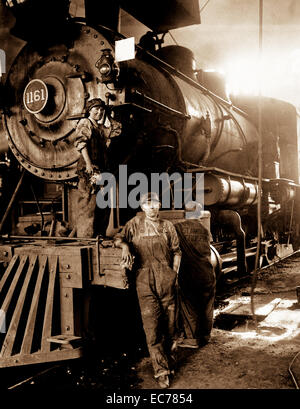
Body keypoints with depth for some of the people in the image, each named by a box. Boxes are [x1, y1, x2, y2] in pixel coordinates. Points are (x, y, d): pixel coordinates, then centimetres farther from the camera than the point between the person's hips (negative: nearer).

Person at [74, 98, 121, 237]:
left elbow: (118, 129, 31)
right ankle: (85, 236, -7)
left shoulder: (101, 128, 23)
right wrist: (88, 162, -24)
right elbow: (80, 142, -14)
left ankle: (99, 235, 17)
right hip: (90, 170, -8)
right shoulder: (85, 123, 0)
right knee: (88, 203, -10)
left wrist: (105, 118, 22)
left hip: (101, 170, 9)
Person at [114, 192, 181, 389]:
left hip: (166, 278, 2)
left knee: (169, 322, 7)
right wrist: (125, 246, -15)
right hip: (145, 280, -1)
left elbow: (176, 251, 16)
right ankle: (161, 371, -1)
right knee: (151, 324, -7)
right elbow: (119, 238, 8)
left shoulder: (167, 226, 11)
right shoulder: (135, 224, 9)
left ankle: (168, 359, 28)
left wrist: (174, 273, 6)